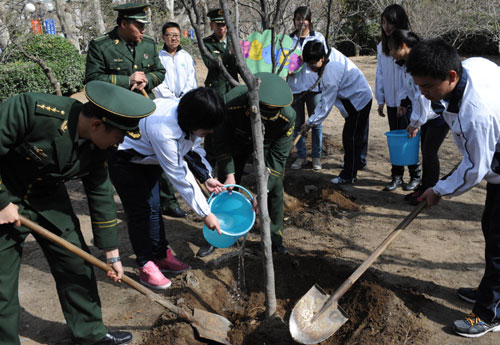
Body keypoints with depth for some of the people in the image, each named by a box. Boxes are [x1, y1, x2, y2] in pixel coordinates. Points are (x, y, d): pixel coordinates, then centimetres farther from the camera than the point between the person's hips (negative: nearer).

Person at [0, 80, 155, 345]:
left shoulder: (96, 148, -11)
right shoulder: (32, 108, -31)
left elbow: (101, 197, -3)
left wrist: (112, 255, 3)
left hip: (48, 198, 5)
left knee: (77, 267, 9)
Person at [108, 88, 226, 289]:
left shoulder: (190, 119, -19)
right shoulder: (163, 131, -42)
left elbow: (194, 148, 3)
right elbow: (180, 178, -35)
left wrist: (206, 178, -9)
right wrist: (205, 214, -28)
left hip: (149, 157, 8)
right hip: (124, 158, -8)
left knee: (153, 206, 13)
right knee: (139, 210, -7)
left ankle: (162, 256, 26)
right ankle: (146, 267, 7)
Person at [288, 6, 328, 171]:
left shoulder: (318, 37, 5)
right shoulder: (289, 39, 9)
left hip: (314, 85, -1)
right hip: (295, 86, 2)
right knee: (298, 123, 7)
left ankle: (316, 156, 13)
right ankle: (301, 156, 18)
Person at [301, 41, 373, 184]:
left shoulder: (330, 75, -33)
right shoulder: (330, 51, -10)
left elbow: (326, 105, -26)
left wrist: (310, 122, -19)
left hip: (359, 99, -10)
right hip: (361, 94, 10)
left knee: (350, 136, -7)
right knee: (356, 134, 21)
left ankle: (349, 175, 0)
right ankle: (356, 162, 36)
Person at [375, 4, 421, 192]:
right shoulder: (382, 46, 7)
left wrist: (404, 102, -14)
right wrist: (380, 101, 9)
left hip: (408, 102, -5)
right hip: (392, 102, 6)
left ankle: (415, 176, 17)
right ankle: (396, 177, 18)